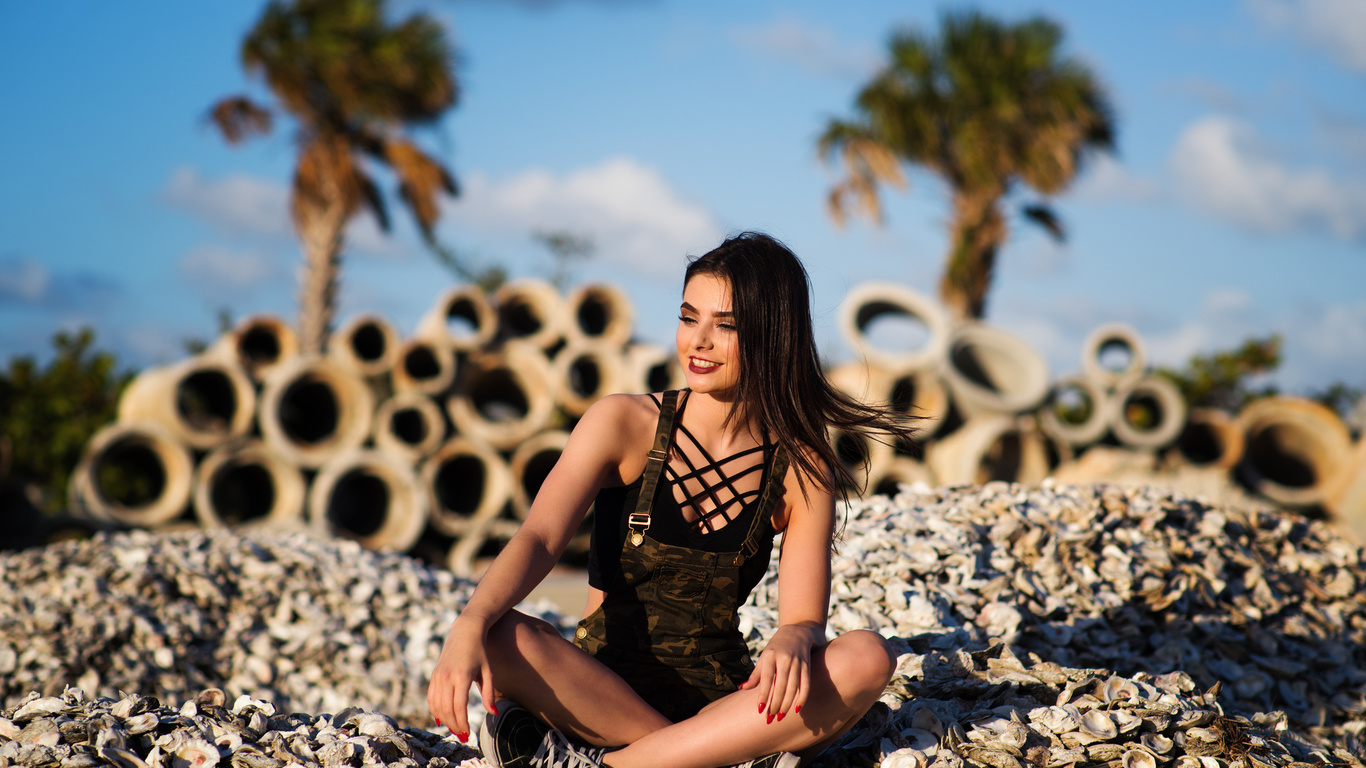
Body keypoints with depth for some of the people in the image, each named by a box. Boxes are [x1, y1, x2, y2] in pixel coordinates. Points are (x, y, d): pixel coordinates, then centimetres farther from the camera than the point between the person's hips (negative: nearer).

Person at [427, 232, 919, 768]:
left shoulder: (800, 469, 0)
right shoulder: (625, 423, -4)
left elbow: (806, 618, -5)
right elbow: (539, 538, -18)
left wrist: (792, 642, -32)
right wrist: (469, 625, -38)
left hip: (722, 698, 1)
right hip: (601, 688, -1)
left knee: (867, 657, -26)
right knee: (498, 638, -32)